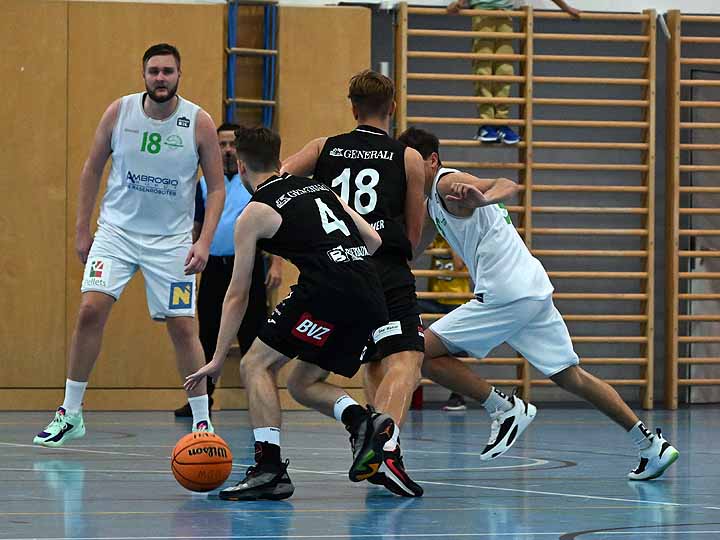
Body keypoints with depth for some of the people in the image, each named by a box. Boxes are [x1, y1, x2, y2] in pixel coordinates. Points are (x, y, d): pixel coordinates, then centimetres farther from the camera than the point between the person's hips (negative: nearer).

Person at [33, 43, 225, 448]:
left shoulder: (199, 123, -10)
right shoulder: (119, 112, -6)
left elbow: (217, 188, -3)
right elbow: (93, 169, 7)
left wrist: (205, 242, -15)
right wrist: (82, 229, 6)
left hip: (171, 239, -1)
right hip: (117, 230, 1)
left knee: (183, 326, -3)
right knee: (91, 309, -13)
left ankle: (202, 420, 11)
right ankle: (71, 414, -2)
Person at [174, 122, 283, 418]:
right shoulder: (204, 184, 13)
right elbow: (195, 228, 17)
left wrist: (276, 263, -11)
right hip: (213, 269, 4)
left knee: (252, 337, -3)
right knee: (208, 336, 6)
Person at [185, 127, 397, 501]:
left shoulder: (254, 214, 9)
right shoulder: (320, 189, 26)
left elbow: (237, 295, 12)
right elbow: (373, 241, 22)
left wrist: (218, 360, 17)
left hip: (327, 291, -7)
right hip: (371, 299, 7)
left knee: (256, 364, 3)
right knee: (301, 383, 20)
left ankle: (269, 468, -11)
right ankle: (363, 422, -5)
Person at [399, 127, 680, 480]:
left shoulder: (448, 183, -7)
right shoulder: (432, 202, 23)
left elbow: (507, 185, -26)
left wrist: (481, 198, -46)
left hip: (505, 295, -11)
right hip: (533, 291, 11)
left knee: (424, 352, -10)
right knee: (570, 377, 15)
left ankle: (505, 409, -4)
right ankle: (652, 444, 15)